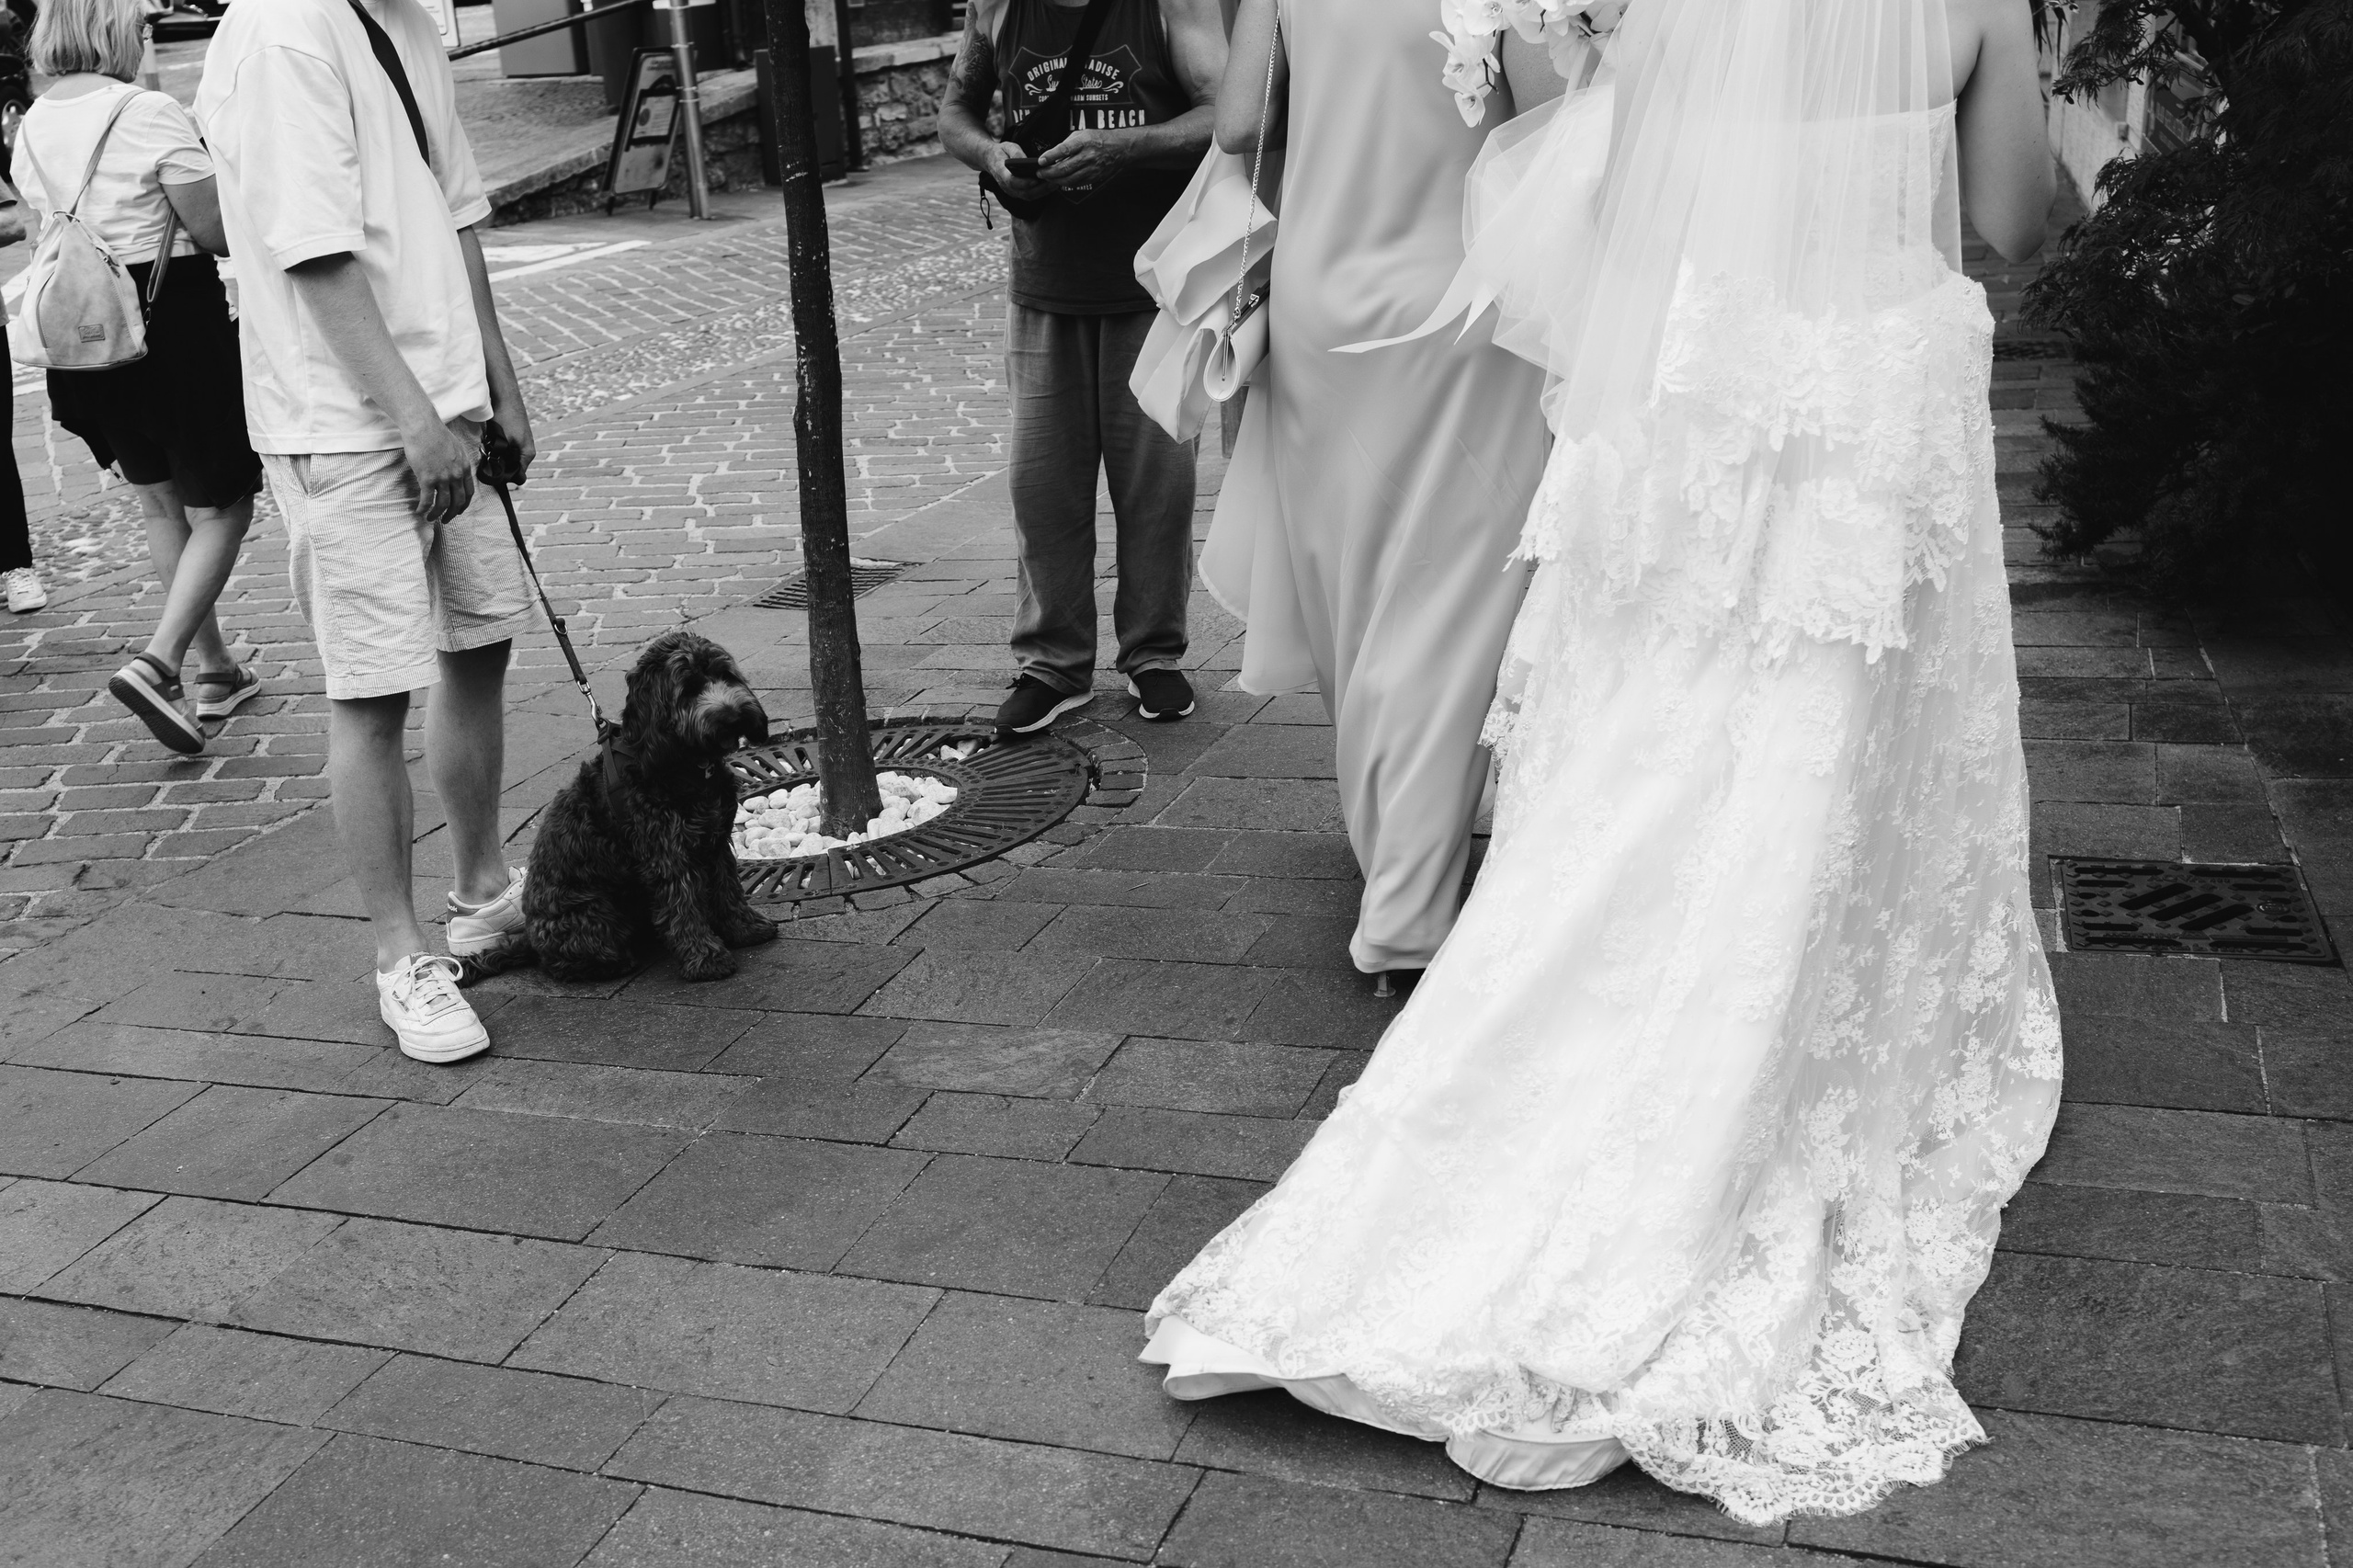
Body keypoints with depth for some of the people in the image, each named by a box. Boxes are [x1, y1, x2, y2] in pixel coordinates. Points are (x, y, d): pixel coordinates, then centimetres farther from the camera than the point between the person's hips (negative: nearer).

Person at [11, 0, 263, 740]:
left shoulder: (31, 130, 6)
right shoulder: (151, 115, -15)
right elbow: (218, 232, -14)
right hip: (175, 323, -7)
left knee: (160, 503, 20)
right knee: (221, 506, 4)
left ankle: (215, 668, 28)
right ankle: (158, 662, -12)